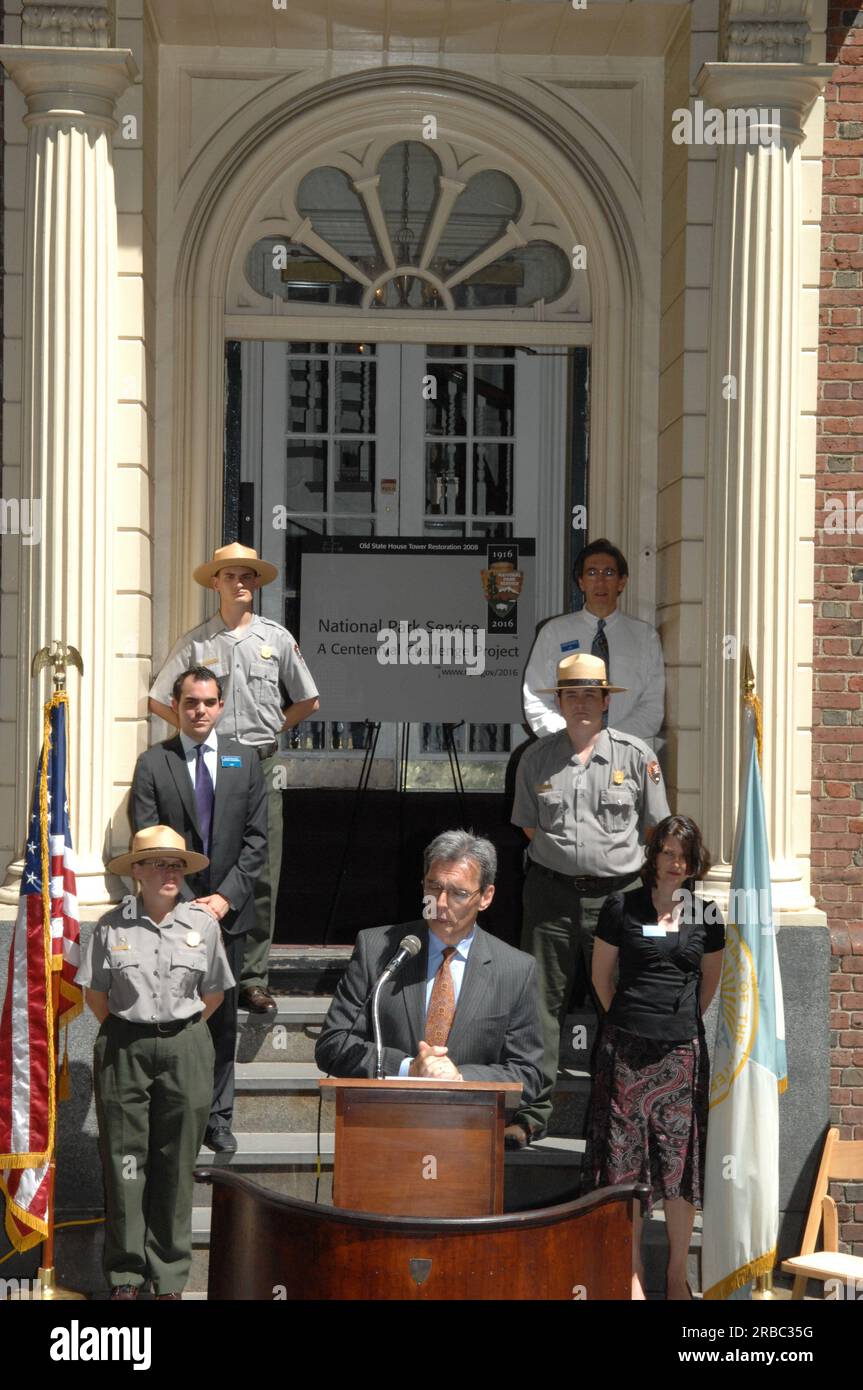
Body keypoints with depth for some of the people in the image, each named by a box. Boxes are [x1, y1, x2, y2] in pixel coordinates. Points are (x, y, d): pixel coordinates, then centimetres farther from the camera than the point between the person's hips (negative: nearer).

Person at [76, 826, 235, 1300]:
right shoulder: (111, 925, -1)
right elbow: (95, 993, 7)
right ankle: (125, 1275, 11)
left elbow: (213, 993, 11)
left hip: (185, 1051, 1)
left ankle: (170, 1278, 12)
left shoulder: (202, 923, 2)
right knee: (124, 1160, 1)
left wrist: (179, 1032, 8)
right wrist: (124, 1034, 4)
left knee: (175, 1165, 4)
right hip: (123, 1051, -1)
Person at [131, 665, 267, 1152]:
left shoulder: (245, 760, 7)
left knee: (223, 1018, 8)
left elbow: (256, 839, 4)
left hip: (228, 910, 2)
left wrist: (225, 897, -8)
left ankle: (218, 1118, 16)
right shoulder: (153, 763, 0)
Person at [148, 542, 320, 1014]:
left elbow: (308, 701, 16)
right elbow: (159, 700, 9)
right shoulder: (195, 643, 3)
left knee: (262, 874, -1)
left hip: (261, 765, 1)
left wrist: (273, 728, 9)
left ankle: (253, 978, 3)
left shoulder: (276, 638, 7)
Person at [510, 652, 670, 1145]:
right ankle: (532, 1113, 5)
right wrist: (562, 853, 7)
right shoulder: (537, 758, 7)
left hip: (616, 893, -1)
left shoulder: (636, 755, 1)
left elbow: (657, 828, 7)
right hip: (552, 890, 2)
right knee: (542, 1002, 0)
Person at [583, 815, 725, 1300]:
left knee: (680, 1161, 1)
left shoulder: (706, 914, 6)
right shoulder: (622, 907, 1)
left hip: (682, 1050, 1)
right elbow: (602, 977, 11)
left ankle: (679, 1274, 11)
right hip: (626, 1050, -1)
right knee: (625, 1158, 0)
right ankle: (633, 1272, 10)